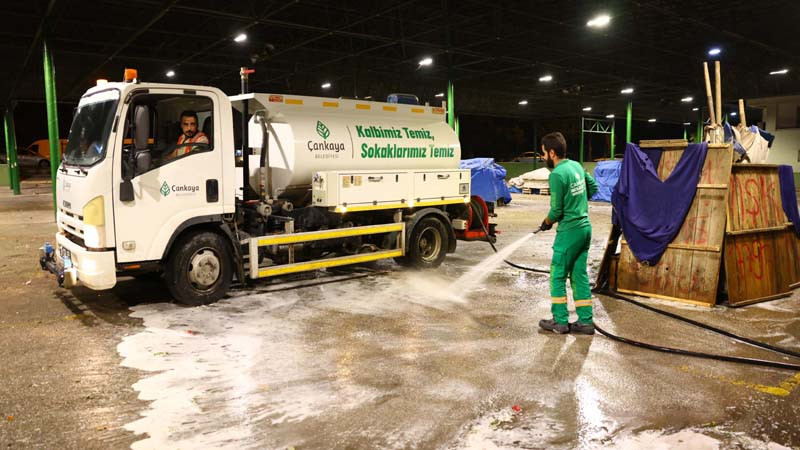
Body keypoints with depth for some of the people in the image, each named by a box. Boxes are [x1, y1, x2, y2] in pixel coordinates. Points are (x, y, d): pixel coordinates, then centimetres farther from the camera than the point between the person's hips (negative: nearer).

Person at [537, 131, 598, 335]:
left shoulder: (557, 175, -18)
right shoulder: (576, 165, 7)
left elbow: (556, 210, -16)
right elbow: (593, 186, 20)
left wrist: (546, 223, 2)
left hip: (569, 231, -8)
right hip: (585, 227, 8)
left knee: (558, 276, 4)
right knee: (580, 275, 13)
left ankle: (560, 321, 10)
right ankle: (585, 321, 16)